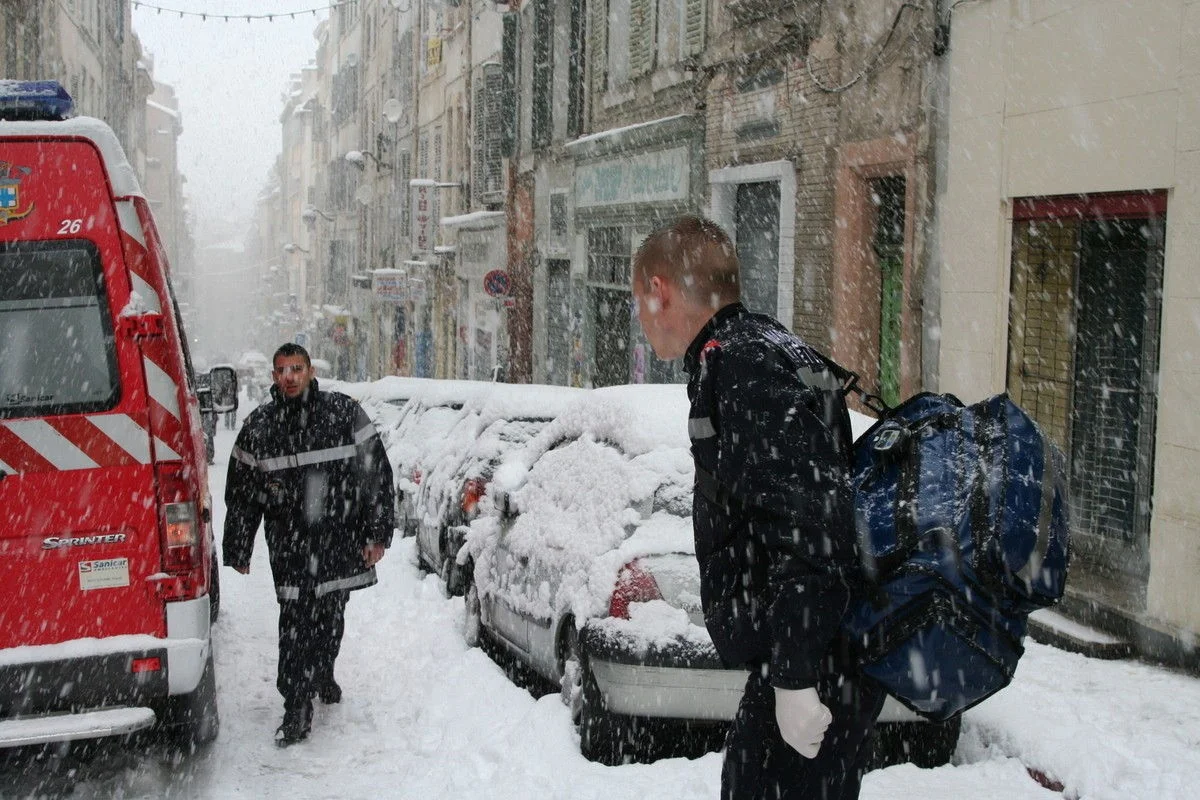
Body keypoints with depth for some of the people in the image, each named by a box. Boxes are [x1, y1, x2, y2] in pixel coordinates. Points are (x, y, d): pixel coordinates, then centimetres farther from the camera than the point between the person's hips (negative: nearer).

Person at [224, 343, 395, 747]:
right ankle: (297, 708, 1)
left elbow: (376, 473, -1)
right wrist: (239, 550, 11)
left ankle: (323, 675, 40)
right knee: (296, 622, -7)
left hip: (341, 537, 0)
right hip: (289, 543, 0)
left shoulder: (343, 411, -2)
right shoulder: (258, 426, 3)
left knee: (331, 614, 14)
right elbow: (241, 493, 10)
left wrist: (377, 532, -5)